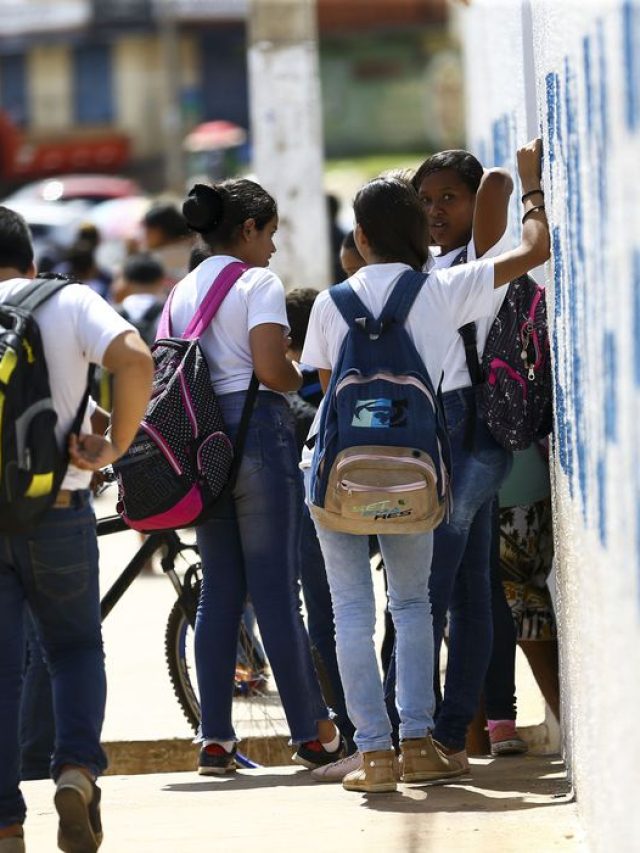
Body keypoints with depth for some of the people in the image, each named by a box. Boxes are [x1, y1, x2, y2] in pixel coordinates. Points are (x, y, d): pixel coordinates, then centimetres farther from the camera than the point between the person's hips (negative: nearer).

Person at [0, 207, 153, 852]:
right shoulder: (68, 302, 1)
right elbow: (134, 360, -17)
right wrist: (115, 445, -8)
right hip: (58, 510, 0)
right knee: (74, 647, 18)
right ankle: (77, 766, -6)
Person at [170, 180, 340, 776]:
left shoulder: (182, 291, 15)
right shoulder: (258, 283, -6)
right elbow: (270, 369, -16)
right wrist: (303, 379, 3)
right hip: (255, 426, -6)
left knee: (219, 590, 8)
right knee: (276, 588, -5)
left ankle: (215, 739, 5)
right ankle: (313, 735, -2)